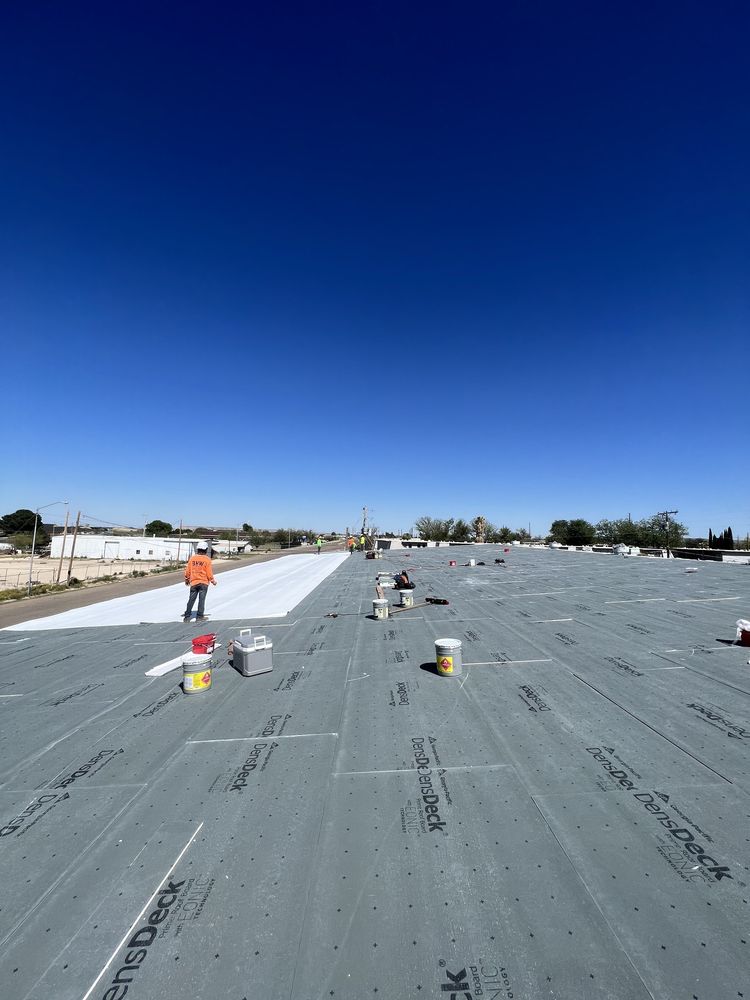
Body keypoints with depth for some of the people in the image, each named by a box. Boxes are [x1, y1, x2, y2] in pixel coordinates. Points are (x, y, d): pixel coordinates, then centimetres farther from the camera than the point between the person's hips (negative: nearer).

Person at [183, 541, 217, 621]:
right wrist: (213, 581, 8)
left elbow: (187, 571, 6)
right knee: (201, 599, 2)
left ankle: (187, 616, 15)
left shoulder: (192, 558, 0)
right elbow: (209, 573, -8)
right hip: (203, 582, -3)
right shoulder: (207, 559, -9)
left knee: (191, 599, 11)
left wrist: (187, 580, 22)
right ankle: (200, 616, 5)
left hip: (193, 582, 3)